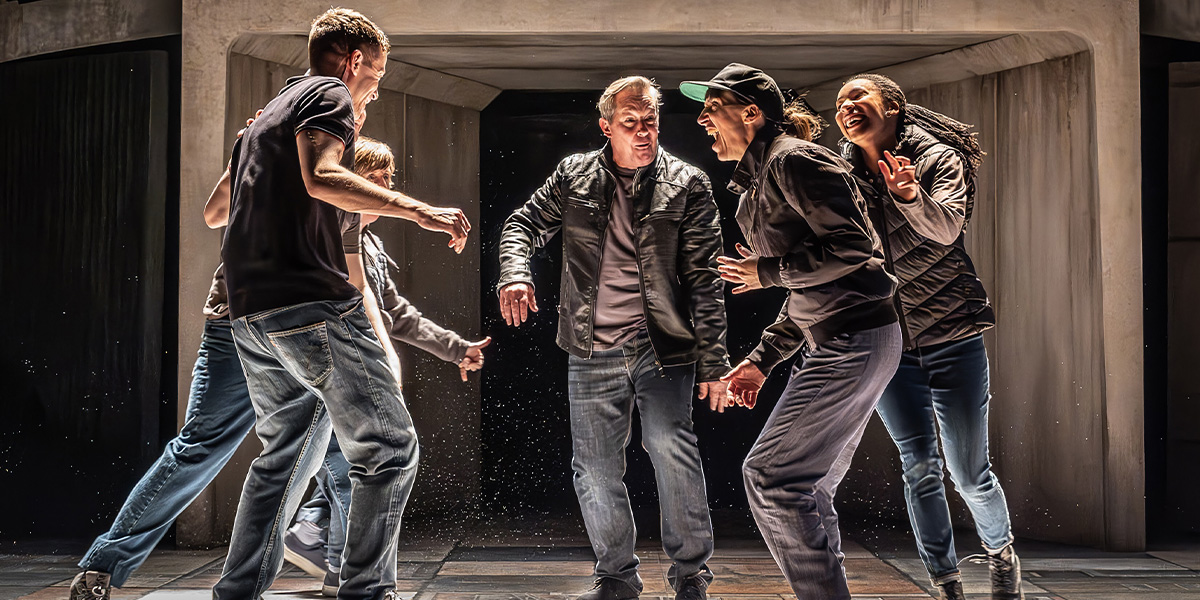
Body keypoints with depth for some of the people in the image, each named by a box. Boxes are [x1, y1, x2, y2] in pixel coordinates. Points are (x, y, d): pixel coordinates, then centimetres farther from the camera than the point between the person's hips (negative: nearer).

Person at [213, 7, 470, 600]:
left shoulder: (264, 117, 28)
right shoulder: (330, 95, 1)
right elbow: (321, 177, -19)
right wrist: (419, 210, -21)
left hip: (249, 311, 9)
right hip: (312, 303, -9)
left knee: (285, 452, 20)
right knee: (389, 450, -4)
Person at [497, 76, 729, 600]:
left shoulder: (686, 186, 0)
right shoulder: (573, 177, 7)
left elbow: (704, 280, -2)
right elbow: (523, 225, 12)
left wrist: (712, 362, -7)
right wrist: (515, 274, -11)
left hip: (661, 349, -3)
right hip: (592, 355, 3)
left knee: (672, 452, -15)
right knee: (595, 472, 7)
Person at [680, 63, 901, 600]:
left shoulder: (793, 161, -12)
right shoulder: (758, 183, 19)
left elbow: (851, 249, -20)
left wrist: (768, 271, -10)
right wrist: (762, 359, 19)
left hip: (854, 341, -10)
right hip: (841, 341, 10)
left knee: (769, 475, -10)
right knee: (805, 487, 12)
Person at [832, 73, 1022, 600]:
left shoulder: (938, 158, -4)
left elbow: (946, 228, -20)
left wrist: (911, 196, -40)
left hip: (951, 334, -3)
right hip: (887, 343, 3)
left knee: (968, 470, 1)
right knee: (919, 467, 0)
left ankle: (1000, 553, 29)